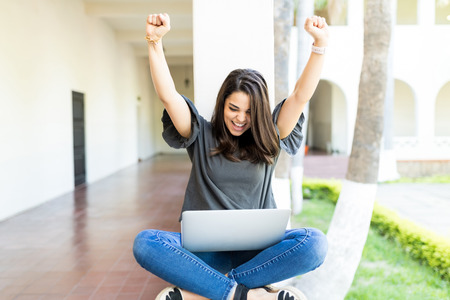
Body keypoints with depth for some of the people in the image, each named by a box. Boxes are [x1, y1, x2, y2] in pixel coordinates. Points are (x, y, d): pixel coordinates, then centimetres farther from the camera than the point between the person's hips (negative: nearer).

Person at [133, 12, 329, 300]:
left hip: (256, 248, 1)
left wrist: (320, 45, -13)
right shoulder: (202, 136, 6)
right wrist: (155, 42, -16)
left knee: (315, 243, -30)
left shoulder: (269, 140, 8)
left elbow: (302, 95, -2)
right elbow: (168, 95, -6)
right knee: (145, 243, -29)